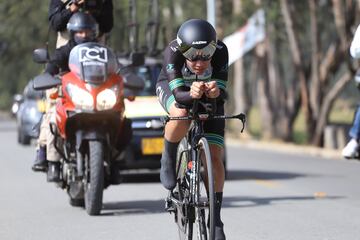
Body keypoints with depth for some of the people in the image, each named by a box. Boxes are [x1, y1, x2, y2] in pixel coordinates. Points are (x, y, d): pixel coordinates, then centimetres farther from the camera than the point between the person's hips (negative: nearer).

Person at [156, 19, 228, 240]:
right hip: (172, 88, -2)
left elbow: (222, 92, -35)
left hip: (209, 98, 2)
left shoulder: (220, 51, -34)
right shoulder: (173, 51, -37)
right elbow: (178, 93, -41)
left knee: (214, 157, -9)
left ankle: (216, 218, 5)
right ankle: (168, 161, -9)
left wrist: (215, 92, -58)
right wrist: (191, 94, -63)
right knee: (181, 116, -39)